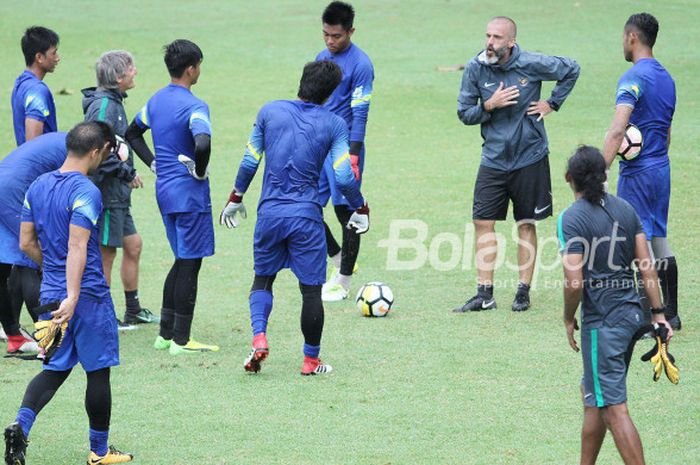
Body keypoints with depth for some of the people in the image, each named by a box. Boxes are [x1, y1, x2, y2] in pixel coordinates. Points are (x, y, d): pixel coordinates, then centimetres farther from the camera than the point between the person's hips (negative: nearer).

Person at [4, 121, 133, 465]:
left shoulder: (37, 186, 9)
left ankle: (20, 426, -10)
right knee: (98, 372, 6)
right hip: (89, 295, -7)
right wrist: (72, 296, -29)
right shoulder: (86, 192, -15)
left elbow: (26, 243, 12)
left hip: (51, 293, 7)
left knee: (54, 369, 13)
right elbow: (77, 247, -24)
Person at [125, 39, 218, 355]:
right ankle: (181, 339, 1)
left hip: (164, 188, 8)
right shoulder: (193, 106, -18)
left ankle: (165, 334, 19)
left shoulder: (156, 100, 8)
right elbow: (203, 144, -34)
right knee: (190, 263, -1)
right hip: (189, 193, -8)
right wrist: (199, 172, -16)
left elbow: (132, 134, 21)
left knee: (183, 261, 18)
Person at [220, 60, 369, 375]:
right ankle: (311, 360, 14)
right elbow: (343, 177, -7)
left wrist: (236, 198, 20)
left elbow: (249, 162, 7)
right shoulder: (334, 124, -2)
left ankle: (259, 338, -5)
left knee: (263, 279, 18)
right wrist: (361, 209, 9)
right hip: (307, 217, -2)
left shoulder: (270, 112, 3)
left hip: (269, 213, 2)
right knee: (311, 289, 8)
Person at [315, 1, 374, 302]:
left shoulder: (360, 64, -12)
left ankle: (343, 282, 9)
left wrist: (353, 158, -19)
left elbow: (360, 114, -15)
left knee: (346, 212, 0)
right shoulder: (321, 58, 11)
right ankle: (338, 258, 25)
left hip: (344, 147, -7)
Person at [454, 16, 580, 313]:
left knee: (526, 224, 6)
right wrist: (489, 106, -18)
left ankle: (524, 291, 14)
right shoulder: (476, 68, -5)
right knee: (483, 222, -3)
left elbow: (571, 70, 5)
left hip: (529, 158, -2)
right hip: (493, 160, 2)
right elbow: (464, 113, 0)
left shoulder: (531, 64, -11)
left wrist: (552, 103, -1)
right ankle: (485, 294, 1)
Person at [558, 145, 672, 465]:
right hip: (631, 313, 8)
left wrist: (568, 320, -3)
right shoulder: (625, 210, 7)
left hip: (602, 323, -8)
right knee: (593, 395, 21)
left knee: (614, 410, -6)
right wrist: (658, 314, 9)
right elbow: (647, 267, 6)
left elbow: (574, 282, -18)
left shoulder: (572, 218, -13)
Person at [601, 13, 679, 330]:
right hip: (661, 169, 8)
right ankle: (670, 314, 18)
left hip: (637, 173, -8)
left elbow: (618, 129, -27)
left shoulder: (633, 78, -16)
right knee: (659, 239, 14)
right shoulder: (666, 78, 12)